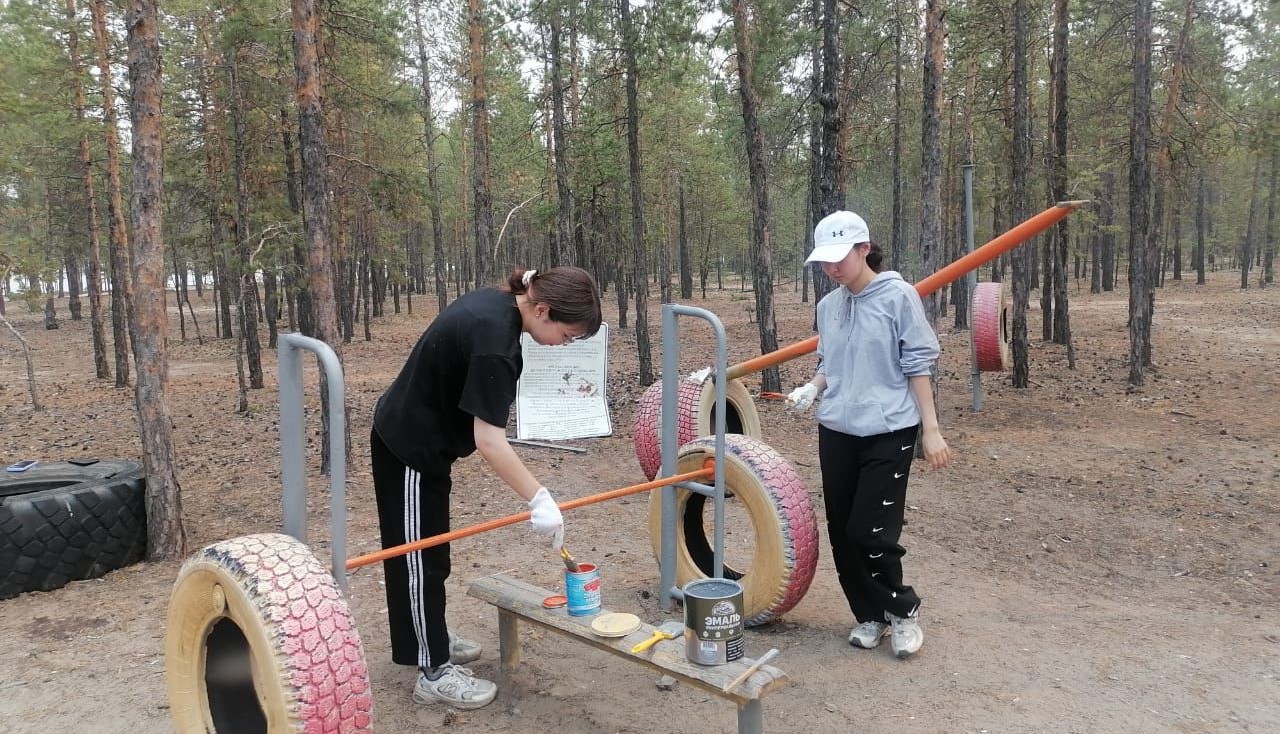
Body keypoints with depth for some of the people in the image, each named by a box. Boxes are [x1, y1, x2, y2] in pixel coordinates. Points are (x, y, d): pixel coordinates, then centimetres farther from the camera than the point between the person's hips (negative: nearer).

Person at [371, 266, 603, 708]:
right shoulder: (494, 338, -31)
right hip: (410, 449, -10)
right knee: (421, 557, 2)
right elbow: (489, 439, -33)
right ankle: (434, 671, 15)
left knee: (422, 550, 21)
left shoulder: (494, 303, -2)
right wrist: (539, 499, -31)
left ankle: (432, 637, 37)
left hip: (410, 438, 10)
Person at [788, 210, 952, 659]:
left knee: (872, 531, -8)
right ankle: (869, 615, 27)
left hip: (888, 432, -5)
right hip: (836, 432, 6)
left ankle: (902, 610, 18)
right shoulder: (828, 306, 9)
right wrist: (811, 389, -2)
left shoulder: (898, 296, -6)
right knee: (841, 532, 8)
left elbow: (918, 365, -6)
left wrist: (931, 429, -9)